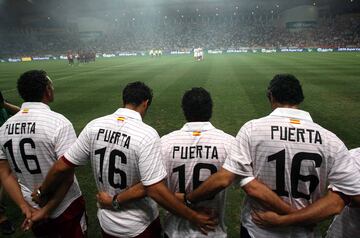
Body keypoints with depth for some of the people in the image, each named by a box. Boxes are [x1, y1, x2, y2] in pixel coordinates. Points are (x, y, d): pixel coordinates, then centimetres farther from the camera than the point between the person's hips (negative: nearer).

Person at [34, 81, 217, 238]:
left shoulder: (94, 126, -11)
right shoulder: (146, 135, -25)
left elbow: (62, 167, -5)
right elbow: (154, 189, -27)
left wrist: (42, 191, 14)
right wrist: (193, 217, -17)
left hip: (106, 222, 4)